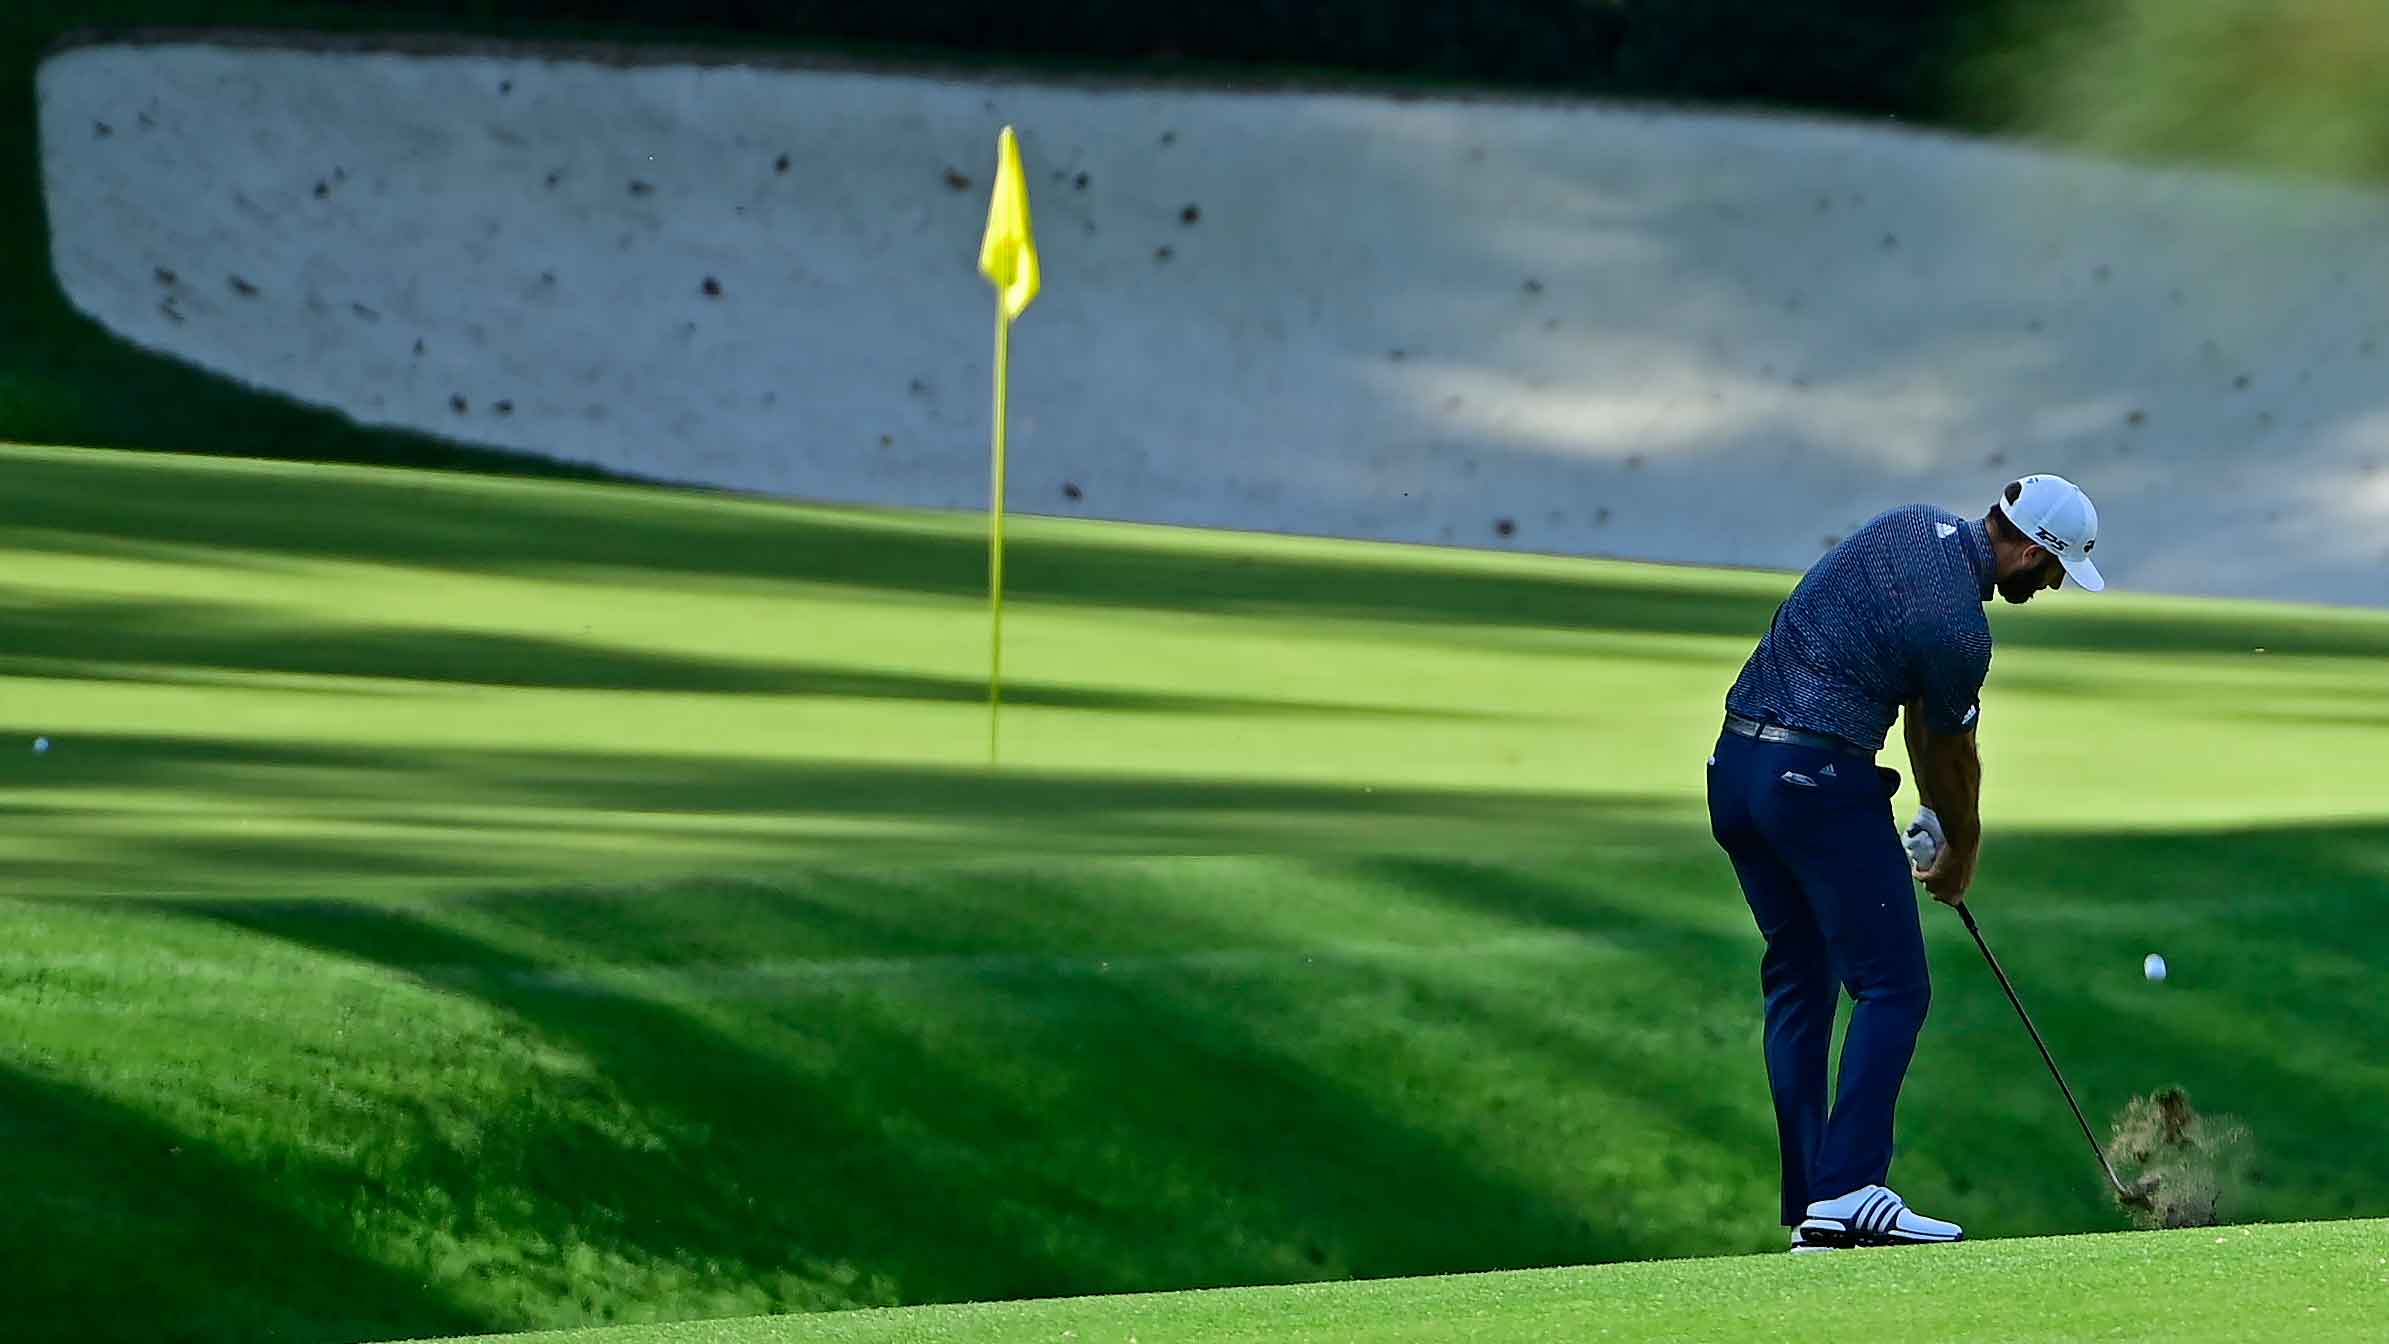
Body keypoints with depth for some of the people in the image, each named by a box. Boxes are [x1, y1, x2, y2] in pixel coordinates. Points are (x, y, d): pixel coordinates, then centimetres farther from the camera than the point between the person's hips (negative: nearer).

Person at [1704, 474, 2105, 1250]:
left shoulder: (1916, 527, 11)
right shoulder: (1959, 628, -14)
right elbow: (1954, 757, 3)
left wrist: (1934, 815, 21)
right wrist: (1961, 855, 21)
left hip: (1735, 767, 9)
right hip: (1820, 776, -9)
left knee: (1796, 984, 13)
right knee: (1892, 987, -6)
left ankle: (1807, 1207, 11)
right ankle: (1849, 1193, -17)